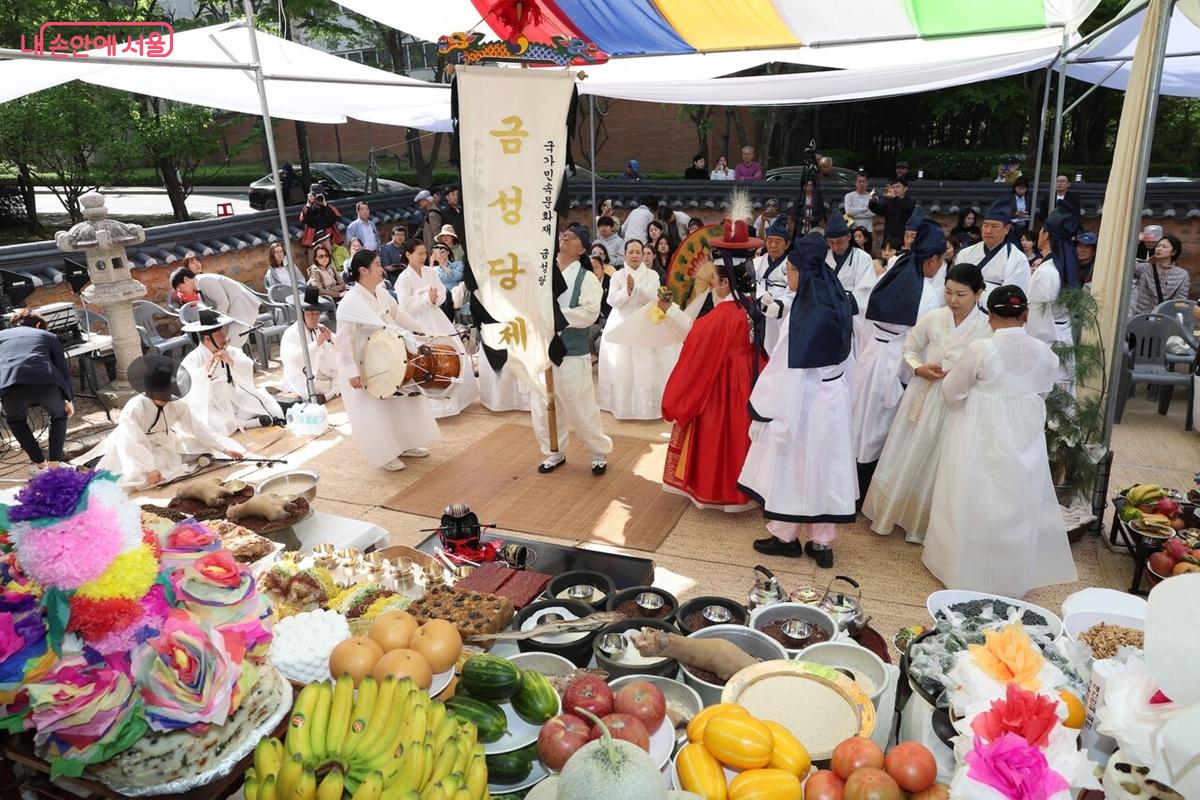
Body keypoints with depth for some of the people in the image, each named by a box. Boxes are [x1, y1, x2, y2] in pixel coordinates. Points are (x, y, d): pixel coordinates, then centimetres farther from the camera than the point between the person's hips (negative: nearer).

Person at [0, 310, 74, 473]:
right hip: (47, 383, 0)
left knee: (15, 420, 34)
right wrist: (69, 398, 43)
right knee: (59, 415, 32)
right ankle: (53, 465, 26)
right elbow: (64, 369, 32)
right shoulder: (48, 335, 31)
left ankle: (41, 464, 30)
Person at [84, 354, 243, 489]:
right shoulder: (134, 408, -29)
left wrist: (224, 448, -14)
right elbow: (134, 442, -33)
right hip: (136, 450, -4)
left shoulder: (176, 404, -14)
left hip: (164, 446, 4)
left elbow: (197, 427, -11)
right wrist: (149, 469, -42)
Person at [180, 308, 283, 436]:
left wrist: (233, 361, -27)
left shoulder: (231, 352, 4)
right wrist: (206, 372, -43)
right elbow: (193, 384, -25)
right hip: (212, 408, -3)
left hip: (236, 400, 4)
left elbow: (249, 369, -9)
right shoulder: (192, 360, -9)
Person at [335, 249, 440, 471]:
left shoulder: (381, 293, -1)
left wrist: (422, 331, 20)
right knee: (373, 412, 2)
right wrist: (352, 372, -28)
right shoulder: (350, 302, -25)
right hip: (361, 367, -9)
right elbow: (343, 340, -25)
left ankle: (404, 445, 34)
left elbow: (398, 315, 15)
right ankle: (384, 455, 18)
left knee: (401, 402, 17)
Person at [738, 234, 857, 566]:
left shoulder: (805, 312, -22)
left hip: (800, 400, -7)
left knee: (792, 464, 9)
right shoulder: (837, 304, 2)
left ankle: (785, 536, 24)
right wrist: (838, 389, 18)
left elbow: (788, 366, -21)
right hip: (834, 397, 7)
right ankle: (822, 542, 23)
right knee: (824, 464, 14)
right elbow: (845, 358, 10)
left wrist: (763, 409, -14)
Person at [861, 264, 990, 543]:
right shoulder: (932, 318, -5)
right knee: (906, 458, 13)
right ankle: (890, 512, 34)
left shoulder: (989, 328, -13)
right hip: (924, 395, 2)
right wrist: (919, 368, -9)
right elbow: (909, 349, 9)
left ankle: (923, 525, 31)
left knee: (936, 465, 10)